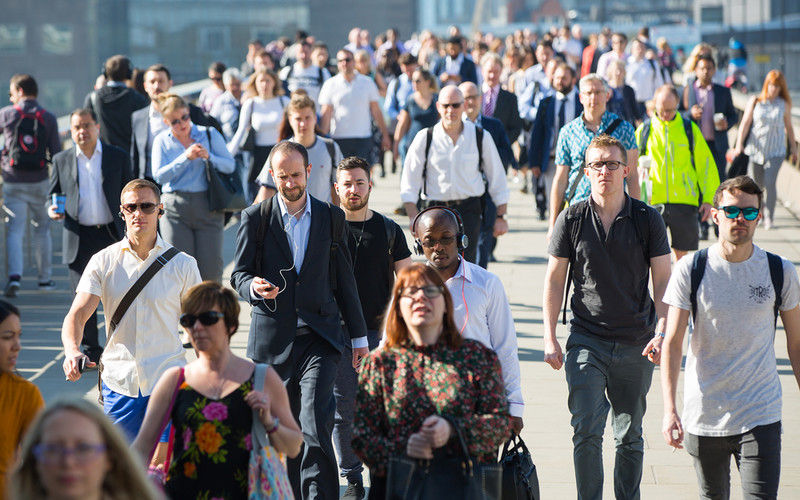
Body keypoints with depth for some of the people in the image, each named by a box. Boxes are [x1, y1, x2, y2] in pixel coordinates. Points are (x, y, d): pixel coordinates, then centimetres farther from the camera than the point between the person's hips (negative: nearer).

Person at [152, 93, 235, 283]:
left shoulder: (209, 134, 5)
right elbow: (159, 176, -8)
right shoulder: (161, 141, 5)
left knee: (210, 269, -1)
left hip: (207, 206, 0)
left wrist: (209, 157, -16)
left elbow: (230, 165, 0)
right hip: (175, 208, 0)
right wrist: (186, 157, -16)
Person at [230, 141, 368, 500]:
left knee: (315, 425, -15)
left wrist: (359, 335, 12)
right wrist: (253, 286, -23)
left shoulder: (331, 218, 6)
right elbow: (238, 274, 2)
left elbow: (344, 279, 11)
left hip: (318, 338, -1)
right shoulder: (255, 219, 2)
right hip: (273, 339, 1)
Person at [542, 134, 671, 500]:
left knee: (630, 436, 9)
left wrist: (661, 333, -10)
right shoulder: (571, 220, 0)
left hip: (636, 345, 1)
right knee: (587, 429, -11)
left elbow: (663, 281, 1)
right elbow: (554, 280, 5)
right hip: (586, 339, -1)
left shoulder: (647, 219, 0)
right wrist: (550, 338, 0)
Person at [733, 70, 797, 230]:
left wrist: (793, 148, 18)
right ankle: (758, 212, 33)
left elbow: (789, 127, 13)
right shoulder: (755, 101, 1)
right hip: (755, 149, 1)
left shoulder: (784, 105, 2)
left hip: (776, 151, -1)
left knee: (770, 182, -16)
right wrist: (739, 144, -9)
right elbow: (745, 123, 0)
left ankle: (769, 217, -8)